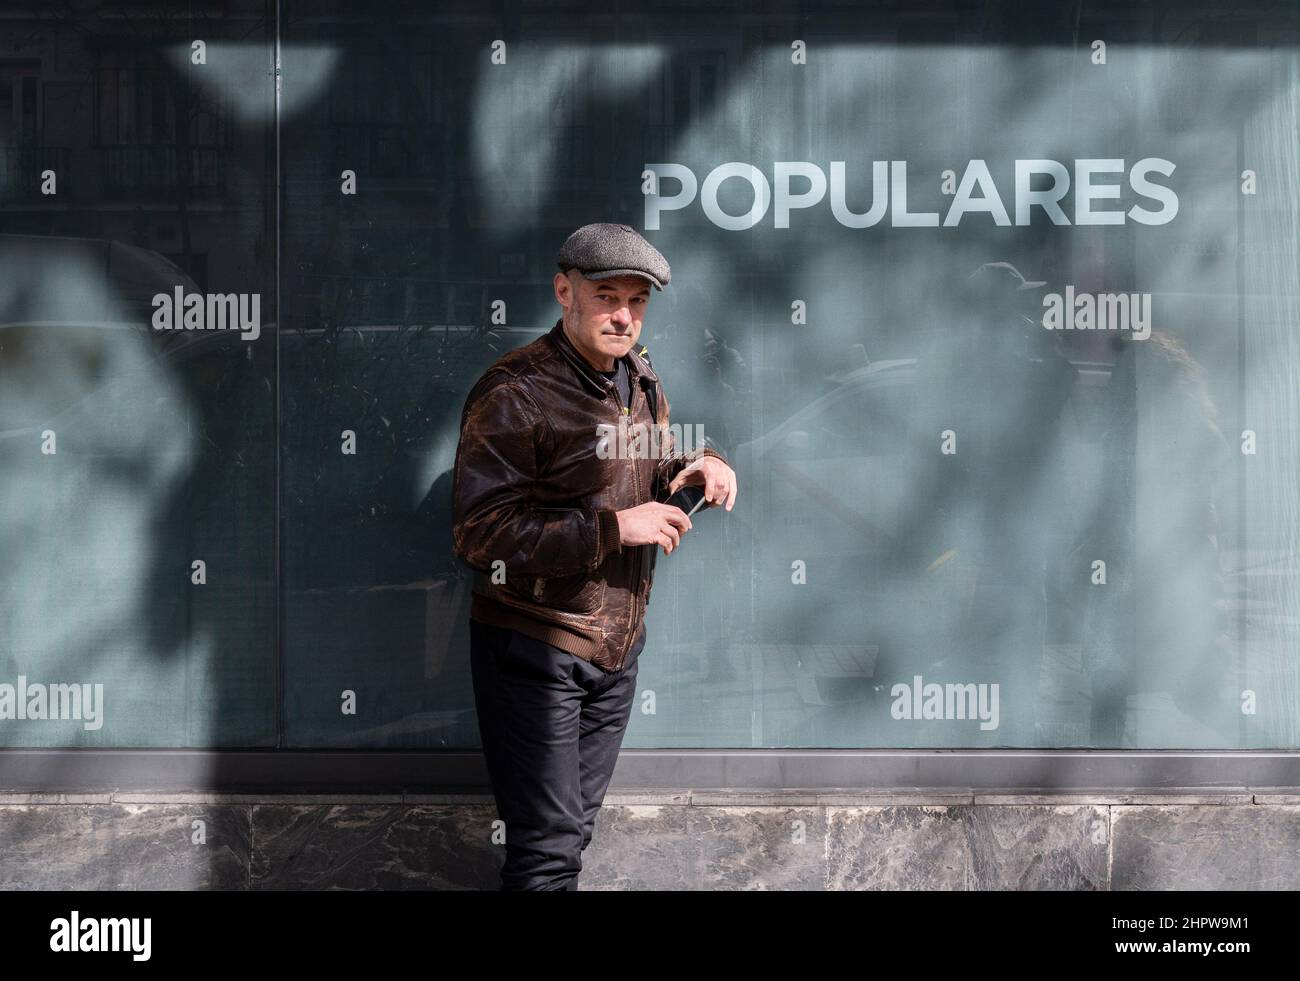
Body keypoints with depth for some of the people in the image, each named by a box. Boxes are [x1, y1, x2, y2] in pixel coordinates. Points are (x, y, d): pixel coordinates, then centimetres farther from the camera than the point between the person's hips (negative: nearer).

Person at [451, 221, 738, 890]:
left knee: (575, 828, 15)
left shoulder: (641, 383, 8)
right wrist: (613, 528, -25)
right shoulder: (516, 392, -18)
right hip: (534, 650, -8)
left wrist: (693, 468, 0)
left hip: (616, 651, 8)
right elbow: (478, 534, -24)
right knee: (548, 843, -8)